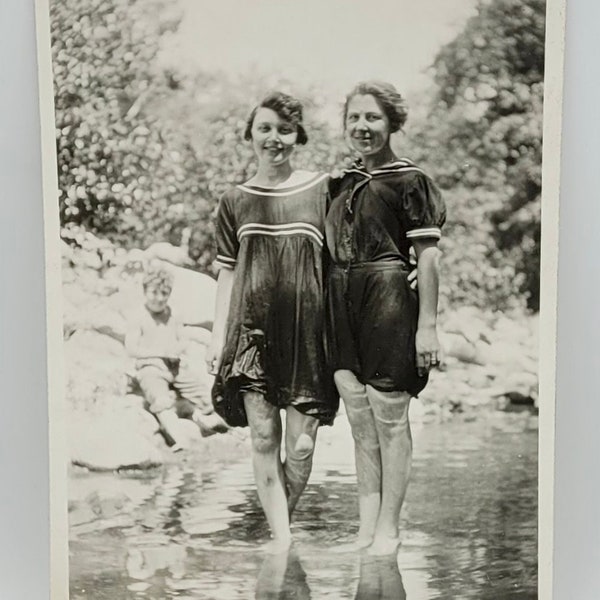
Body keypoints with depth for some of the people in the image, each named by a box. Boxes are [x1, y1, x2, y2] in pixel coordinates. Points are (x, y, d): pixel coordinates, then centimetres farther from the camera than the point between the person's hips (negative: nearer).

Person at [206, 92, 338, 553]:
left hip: (306, 329, -1)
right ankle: (279, 535, 6)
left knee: (301, 443, 1)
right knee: (263, 436, -3)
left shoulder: (321, 190, 4)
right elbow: (227, 273, 12)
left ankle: (284, 523, 23)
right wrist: (218, 336, 7)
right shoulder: (235, 202, 10)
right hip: (254, 328, 1)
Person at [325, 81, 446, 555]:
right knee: (361, 424, 10)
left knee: (389, 419, 1)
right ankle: (366, 529, 18)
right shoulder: (341, 181, 15)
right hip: (342, 303, 6)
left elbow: (428, 256, -7)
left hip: (388, 301, -6)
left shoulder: (409, 180, -3)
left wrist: (427, 324, -12)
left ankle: (388, 530, 11)